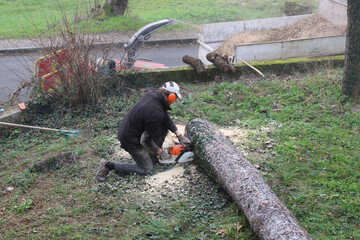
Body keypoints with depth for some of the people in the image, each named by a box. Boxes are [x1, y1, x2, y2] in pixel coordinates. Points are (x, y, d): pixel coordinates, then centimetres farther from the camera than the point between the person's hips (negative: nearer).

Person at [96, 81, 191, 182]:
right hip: (130, 140, -9)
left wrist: (179, 135, 8)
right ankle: (108, 166, 2)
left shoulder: (154, 94, -6)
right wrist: (161, 152, -9)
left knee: (165, 124, 8)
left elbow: (166, 118, 9)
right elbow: (145, 140, -24)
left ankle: (152, 155, 18)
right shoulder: (156, 113, -31)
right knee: (147, 169, 3)